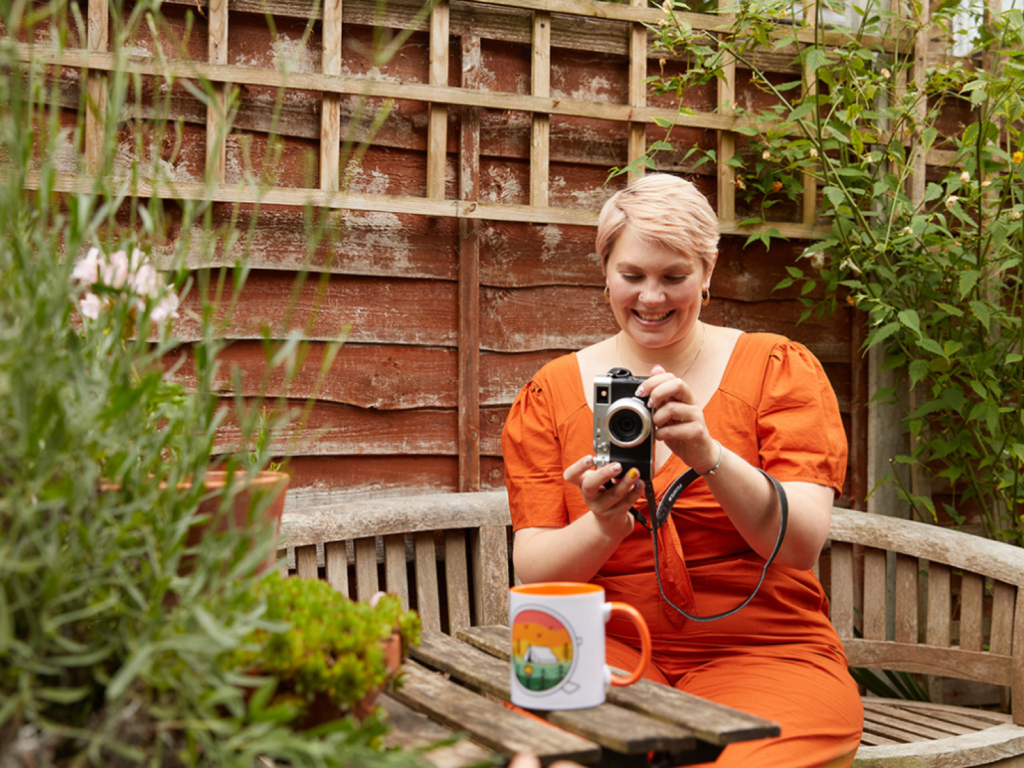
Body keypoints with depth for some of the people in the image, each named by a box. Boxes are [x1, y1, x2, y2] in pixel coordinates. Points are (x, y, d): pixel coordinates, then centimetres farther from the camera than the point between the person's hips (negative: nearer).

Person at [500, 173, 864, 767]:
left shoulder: (779, 368, 3)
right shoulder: (552, 393, 7)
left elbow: (802, 546, -10)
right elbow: (533, 572, 0)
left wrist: (709, 455, -26)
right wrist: (604, 527, -21)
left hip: (762, 650, 0)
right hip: (606, 646, 1)